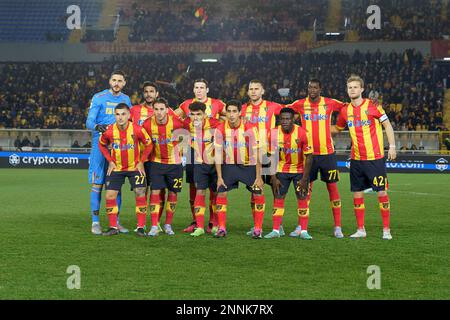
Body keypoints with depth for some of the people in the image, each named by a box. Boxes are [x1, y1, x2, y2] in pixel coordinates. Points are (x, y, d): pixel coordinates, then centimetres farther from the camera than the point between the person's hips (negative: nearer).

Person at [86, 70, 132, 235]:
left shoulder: (126, 99, 12)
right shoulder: (99, 98, -2)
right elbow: (89, 121, -9)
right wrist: (97, 126, -30)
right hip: (100, 144, -4)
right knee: (97, 183, -4)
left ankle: (115, 222, 13)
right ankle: (95, 222, 1)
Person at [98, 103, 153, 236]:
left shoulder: (137, 129, -19)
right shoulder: (109, 131, -15)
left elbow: (149, 145, -4)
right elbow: (101, 144, 6)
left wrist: (141, 162, -7)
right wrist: (110, 161, -1)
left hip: (135, 167, -1)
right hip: (116, 168, 2)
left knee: (140, 194, -7)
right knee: (110, 195, -5)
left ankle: (141, 227, 3)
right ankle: (113, 227, 8)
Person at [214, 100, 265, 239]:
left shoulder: (250, 129, -15)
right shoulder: (220, 129, -10)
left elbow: (256, 154, -11)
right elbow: (218, 154, -4)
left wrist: (258, 177, -12)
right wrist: (219, 177, -7)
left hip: (248, 166, -1)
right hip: (229, 166, 1)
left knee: (258, 195, -7)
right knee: (221, 194, -7)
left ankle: (258, 229, 5)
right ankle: (221, 228, 4)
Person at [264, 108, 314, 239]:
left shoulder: (303, 133, -20)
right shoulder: (273, 133, -14)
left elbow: (308, 157, -14)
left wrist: (304, 178, -16)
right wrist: (273, 178, -9)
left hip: (300, 170, -2)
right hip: (281, 170, 2)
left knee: (302, 198, -5)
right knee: (278, 198, -1)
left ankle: (304, 231, 1)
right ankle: (276, 230, 4)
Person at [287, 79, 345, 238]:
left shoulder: (330, 103, 1)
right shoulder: (300, 104, 3)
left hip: (327, 153, -1)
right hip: (308, 153, 1)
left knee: (332, 187, 1)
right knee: (306, 188, 5)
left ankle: (338, 227, 6)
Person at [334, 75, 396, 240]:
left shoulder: (372, 105, -6)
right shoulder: (345, 110, 6)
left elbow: (387, 125, -1)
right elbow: (337, 128, 23)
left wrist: (392, 146, -7)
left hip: (375, 158, -4)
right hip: (356, 158, 4)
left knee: (381, 192, -3)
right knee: (357, 193, 6)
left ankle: (386, 230, 6)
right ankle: (361, 230, 17)